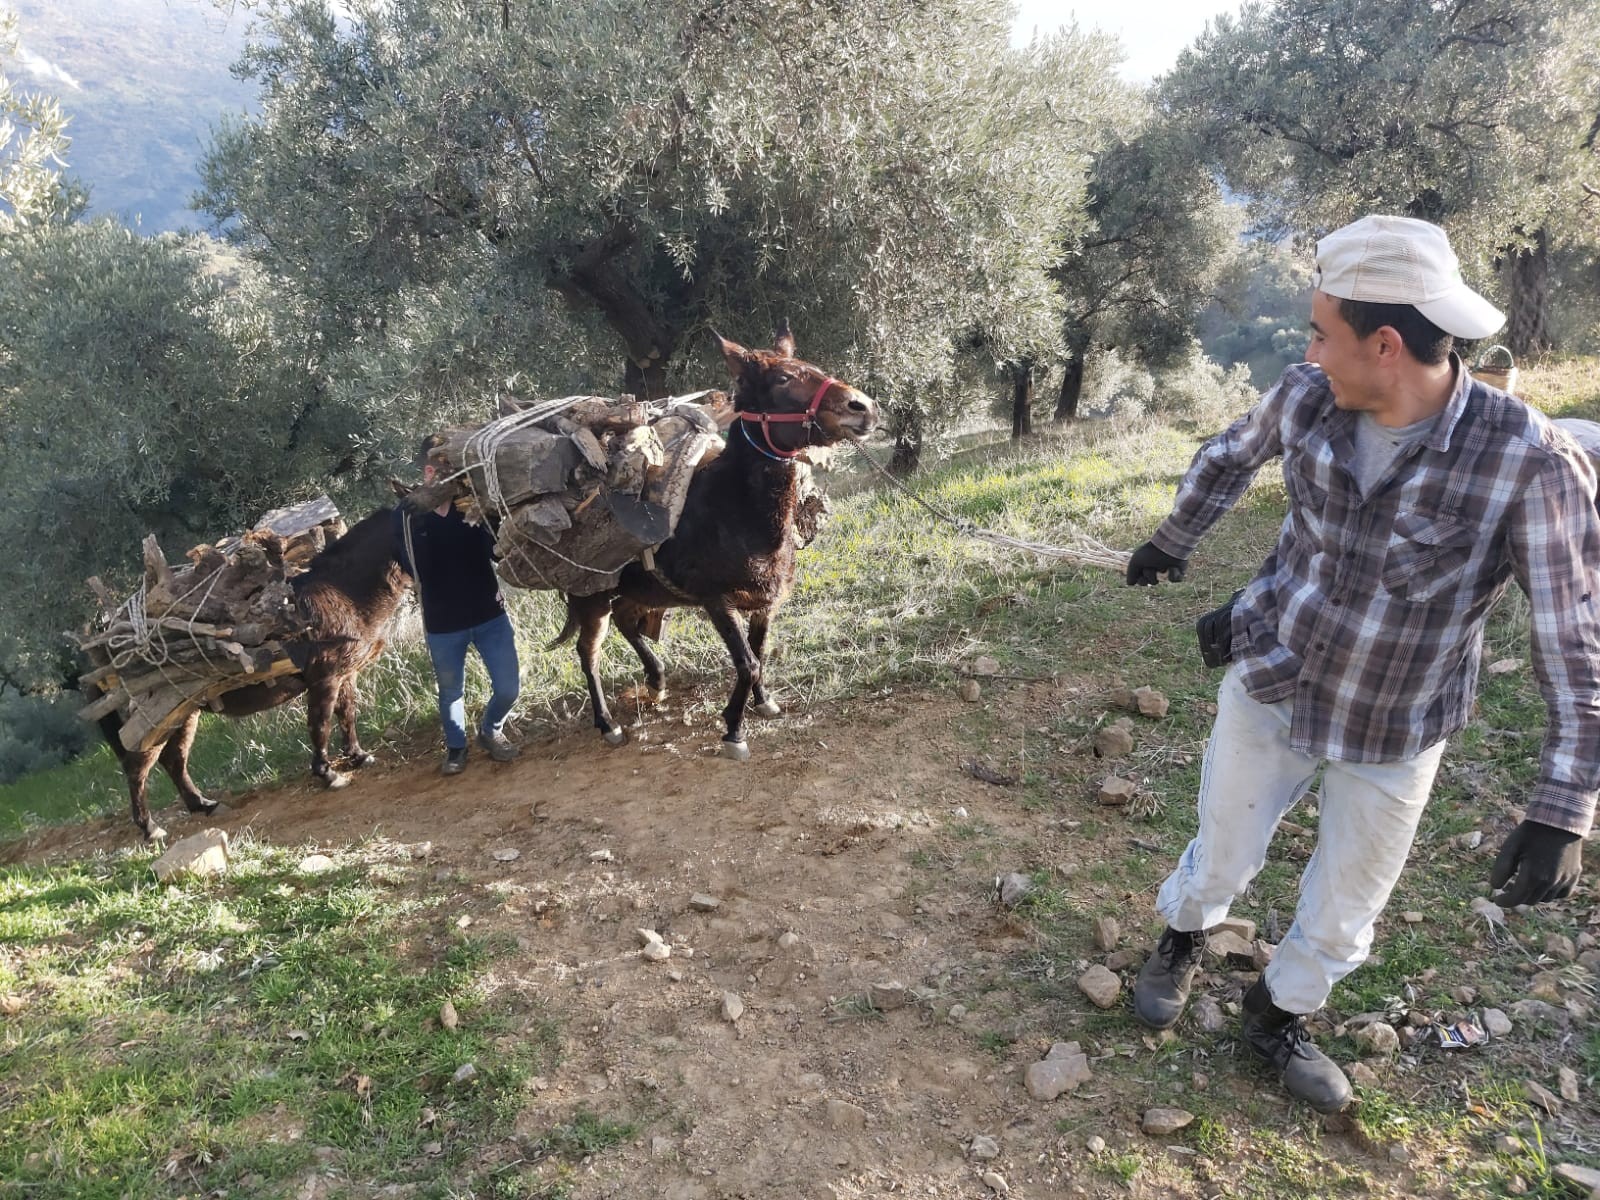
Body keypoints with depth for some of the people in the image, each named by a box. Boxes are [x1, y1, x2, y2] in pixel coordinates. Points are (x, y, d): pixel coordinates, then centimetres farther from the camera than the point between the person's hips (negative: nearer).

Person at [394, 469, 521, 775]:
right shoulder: (406, 514, -6)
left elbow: (500, 550, -10)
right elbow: (413, 567, -14)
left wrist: (481, 517, -23)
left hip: (490, 614, 1)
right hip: (442, 624, -1)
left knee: (508, 688, 3)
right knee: (451, 692, 15)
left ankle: (490, 732, 33)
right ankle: (455, 747, 40)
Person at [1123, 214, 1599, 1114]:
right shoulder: (1308, 398, -15)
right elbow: (1229, 457, 8)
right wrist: (1172, 544, 22)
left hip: (1394, 732, -1)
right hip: (1270, 685, 2)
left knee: (1345, 914, 16)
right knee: (1222, 856, 19)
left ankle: (1280, 1015, 45)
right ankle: (1183, 944, 51)